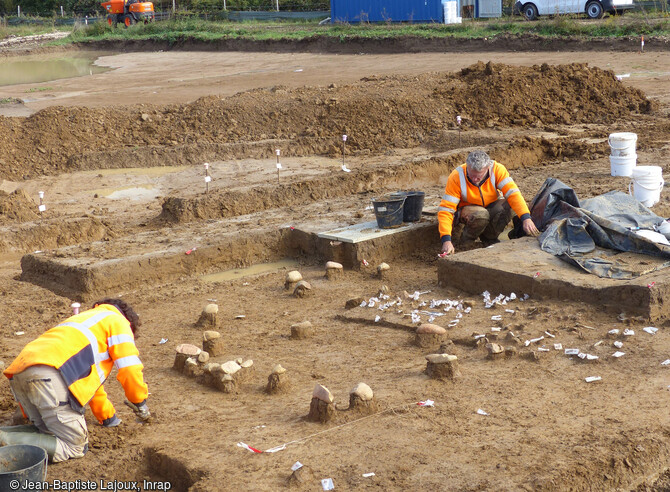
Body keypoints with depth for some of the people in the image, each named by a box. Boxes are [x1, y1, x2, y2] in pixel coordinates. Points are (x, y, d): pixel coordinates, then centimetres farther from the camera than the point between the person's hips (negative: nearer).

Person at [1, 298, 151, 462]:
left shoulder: (83, 319, 43)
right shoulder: (118, 321, 18)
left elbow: (90, 377, 51)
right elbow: (130, 369, 8)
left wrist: (109, 417, 58)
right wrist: (141, 405, 25)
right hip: (50, 374, -9)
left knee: (50, 433, 20)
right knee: (75, 446, -5)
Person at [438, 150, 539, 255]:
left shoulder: (497, 169, -24)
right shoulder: (457, 176, -28)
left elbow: (513, 193, -31)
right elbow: (445, 210, -29)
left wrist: (526, 219, -44)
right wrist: (446, 240, -40)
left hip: (492, 205, 3)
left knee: (505, 207, -31)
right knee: (480, 215, -37)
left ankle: (488, 238, -4)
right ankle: (465, 244, -8)